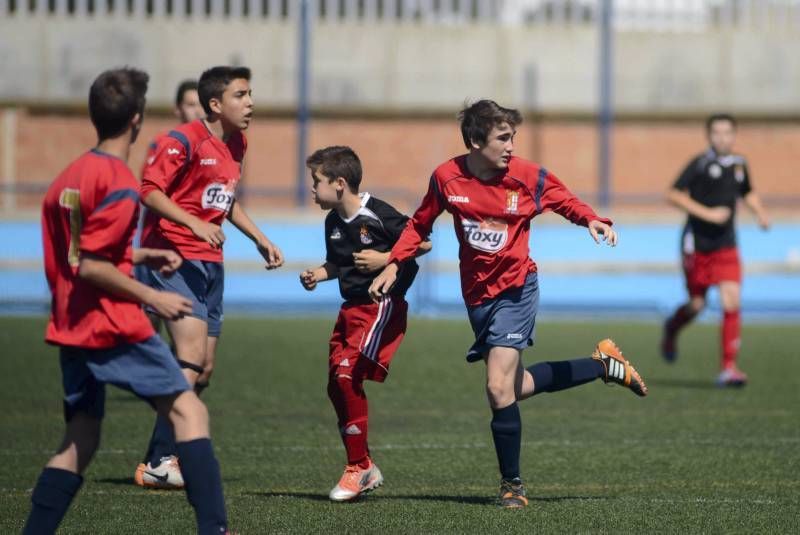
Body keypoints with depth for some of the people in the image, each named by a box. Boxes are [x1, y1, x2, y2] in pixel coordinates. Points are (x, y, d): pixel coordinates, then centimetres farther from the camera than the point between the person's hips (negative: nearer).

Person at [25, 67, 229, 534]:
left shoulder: (69, 176, 13)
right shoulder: (119, 184, -14)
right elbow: (91, 268, -19)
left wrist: (142, 256, 22)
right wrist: (153, 298, -12)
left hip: (70, 328, 8)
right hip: (113, 326, -8)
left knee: (80, 440, 13)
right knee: (189, 410, -3)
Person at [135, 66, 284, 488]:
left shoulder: (236, 144, 14)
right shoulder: (184, 141, -13)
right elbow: (149, 191, -19)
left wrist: (260, 239, 23)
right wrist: (195, 223, -30)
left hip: (210, 262, 9)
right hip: (175, 257, -9)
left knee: (203, 370, 8)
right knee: (192, 354, -20)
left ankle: (160, 460, 15)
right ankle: (160, 463, -18)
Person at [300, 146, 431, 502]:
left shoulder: (379, 215, -15)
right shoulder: (333, 222, 9)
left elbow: (423, 243, -10)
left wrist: (385, 259, -17)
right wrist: (317, 275, 4)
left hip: (382, 304, -9)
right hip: (351, 308, 9)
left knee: (348, 375, -20)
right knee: (337, 385, 5)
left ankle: (358, 468, -11)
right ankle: (365, 467, 19)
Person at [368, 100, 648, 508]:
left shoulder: (527, 177, -11)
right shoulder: (446, 178, -5)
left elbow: (565, 201, 3)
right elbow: (420, 224, 10)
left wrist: (592, 220, -17)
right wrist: (393, 266, 1)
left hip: (515, 289, -4)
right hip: (477, 295, 4)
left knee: (499, 388, -15)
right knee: (514, 387, 10)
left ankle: (512, 484, 0)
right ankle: (603, 366, 29)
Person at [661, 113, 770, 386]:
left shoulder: (739, 164, 7)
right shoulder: (700, 164, -10)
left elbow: (748, 193, 27)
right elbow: (674, 195, -14)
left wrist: (761, 213, 8)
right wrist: (707, 213, -20)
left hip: (726, 245, 3)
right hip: (697, 243, -3)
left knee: (732, 302, -12)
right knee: (697, 304, 5)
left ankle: (728, 367, -9)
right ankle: (672, 329, 42)